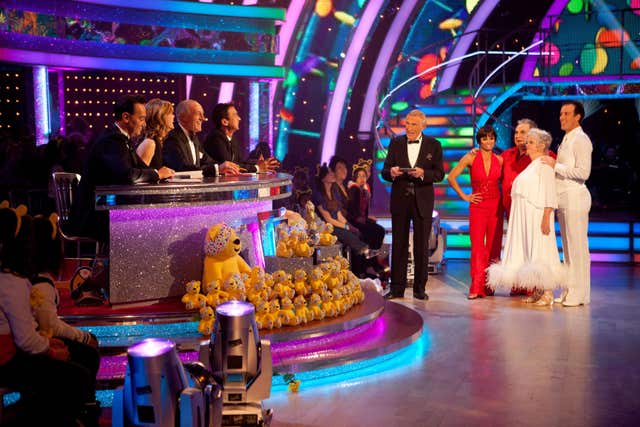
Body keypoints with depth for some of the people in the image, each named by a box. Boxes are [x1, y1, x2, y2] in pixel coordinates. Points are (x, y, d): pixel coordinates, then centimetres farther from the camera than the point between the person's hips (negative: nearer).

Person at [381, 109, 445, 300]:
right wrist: (391, 172, -18)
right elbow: (385, 171, 5)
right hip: (400, 199, 1)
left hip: (422, 200, -1)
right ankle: (397, 288, 10)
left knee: (422, 245, 4)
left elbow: (440, 174, -3)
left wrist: (423, 173, -21)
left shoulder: (433, 145, 2)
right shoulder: (395, 143, 7)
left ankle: (420, 288, 13)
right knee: (398, 244, 4)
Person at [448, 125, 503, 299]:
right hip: (477, 207, -2)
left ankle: (489, 286, 12)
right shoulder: (471, 157, -2)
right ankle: (477, 287, -9)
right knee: (477, 247, -9)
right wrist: (464, 196, -2)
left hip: (496, 206, 3)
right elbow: (451, 177, -1)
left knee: (493, 247, 3)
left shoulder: (499, 160, 7)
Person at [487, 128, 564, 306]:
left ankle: (548, 292, -5)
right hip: (525, 217, 9)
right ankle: (537, 291, 13)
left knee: (540, 251, -8)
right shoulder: (532, 165, 20)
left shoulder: (544, 164, -8)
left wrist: (546, 217, -23)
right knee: (529, 253, 8)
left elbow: (549, 193, -16)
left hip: (538, 216, -9)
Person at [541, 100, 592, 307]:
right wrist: (553, 166, 9)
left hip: (575, 198, -9)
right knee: (567, 246, 12)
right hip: (563, 199, 9)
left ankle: (580, 294, -1)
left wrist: (556, 166, -15)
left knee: (577, 246, -5)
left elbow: (583, 172, -19)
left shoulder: (581, 140, -10)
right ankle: (570, 290, 18)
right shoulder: (566, 139, 18)